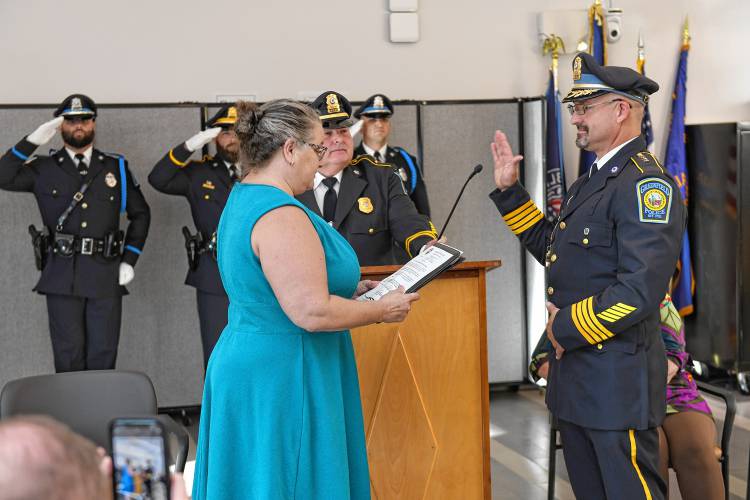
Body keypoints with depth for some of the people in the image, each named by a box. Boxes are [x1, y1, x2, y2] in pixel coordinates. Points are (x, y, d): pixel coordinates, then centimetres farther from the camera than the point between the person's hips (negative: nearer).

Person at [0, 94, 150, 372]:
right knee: (69, 357, 3)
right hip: (62, 276, -1)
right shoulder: (44, 169, 8)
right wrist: (33, 141, -10)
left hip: (106, 276, 1)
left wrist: (129, 260, 7)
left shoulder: (116, 168, 12)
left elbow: (140, 214, 17)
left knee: (103, 357, 4)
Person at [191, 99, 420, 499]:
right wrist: (382, 310, -12)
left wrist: (346, 292, 15)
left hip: (247, 367, 10)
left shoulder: (243, 199, 11)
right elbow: (311, 313, -27)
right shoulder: (281, 215, -22)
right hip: (282, 381, -10)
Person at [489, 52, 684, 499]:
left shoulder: (647, 183, -18)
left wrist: (567, 328, -16)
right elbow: (556, 250, 22)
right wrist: (509, 190, 15)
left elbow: (640, 289, -27)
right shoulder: (593, 181, 14)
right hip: (576, 377, 10)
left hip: (618, 378, -10)